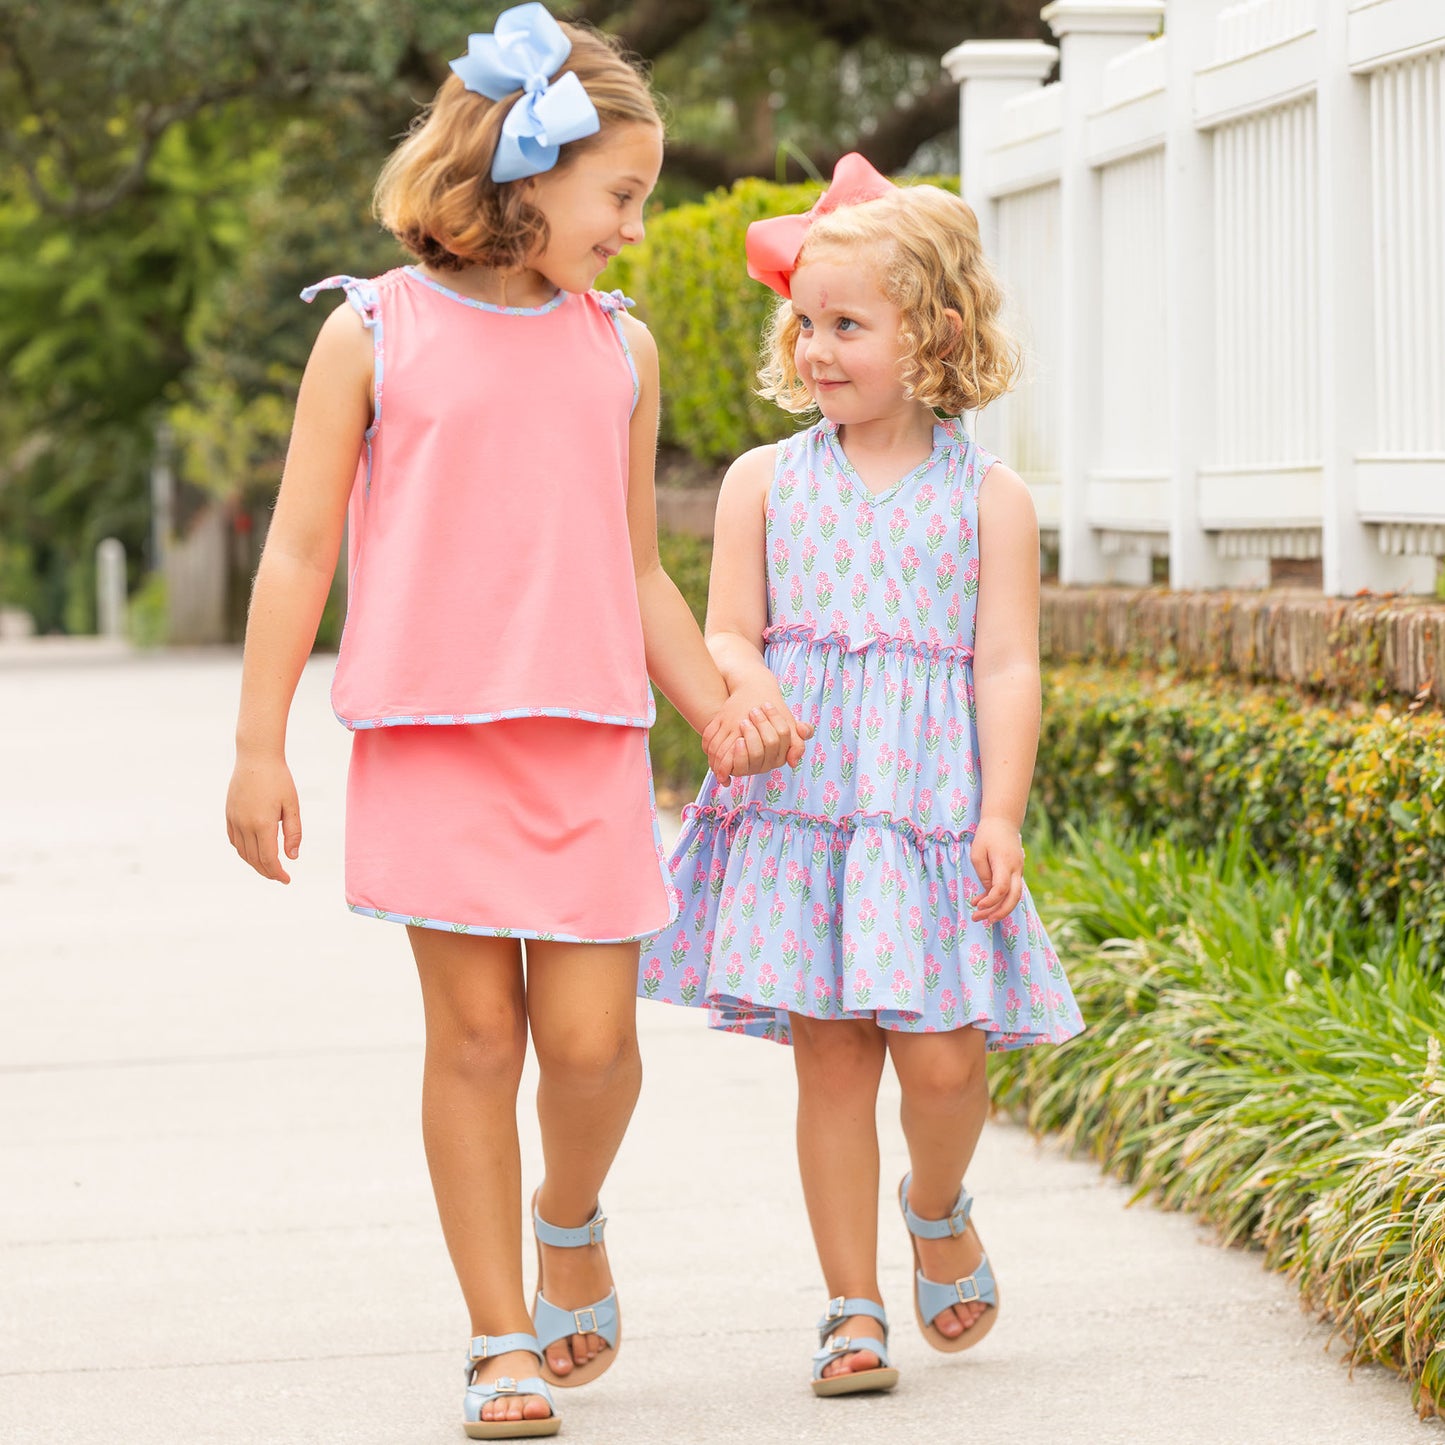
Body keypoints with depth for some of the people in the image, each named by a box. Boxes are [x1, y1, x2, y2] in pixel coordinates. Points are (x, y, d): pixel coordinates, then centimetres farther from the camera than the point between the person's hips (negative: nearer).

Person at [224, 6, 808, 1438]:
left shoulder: (620, 348, 12)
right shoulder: (376, 334, 1)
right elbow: (298, 552, 2)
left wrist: (723, 711, 10)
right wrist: (257, 748, -2)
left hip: (589, 741, 3)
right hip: (431, 735, -3)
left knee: (591, 1038, -2)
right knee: (474, 1033, -2)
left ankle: (569, 1218, 31)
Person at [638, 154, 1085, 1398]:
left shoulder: (986, 495, 3)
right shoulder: (765, 481, 9)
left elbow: (1008, 665, 0)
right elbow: (729, 632, 5)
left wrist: (1002, 815, -8)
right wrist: (737, 706, -18)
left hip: (931, 808, -1)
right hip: (798, 805, 1)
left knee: (941, 1055, -5)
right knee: (830, 1055, 2)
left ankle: (938, 1208, 29)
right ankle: (853, 1306, 12)